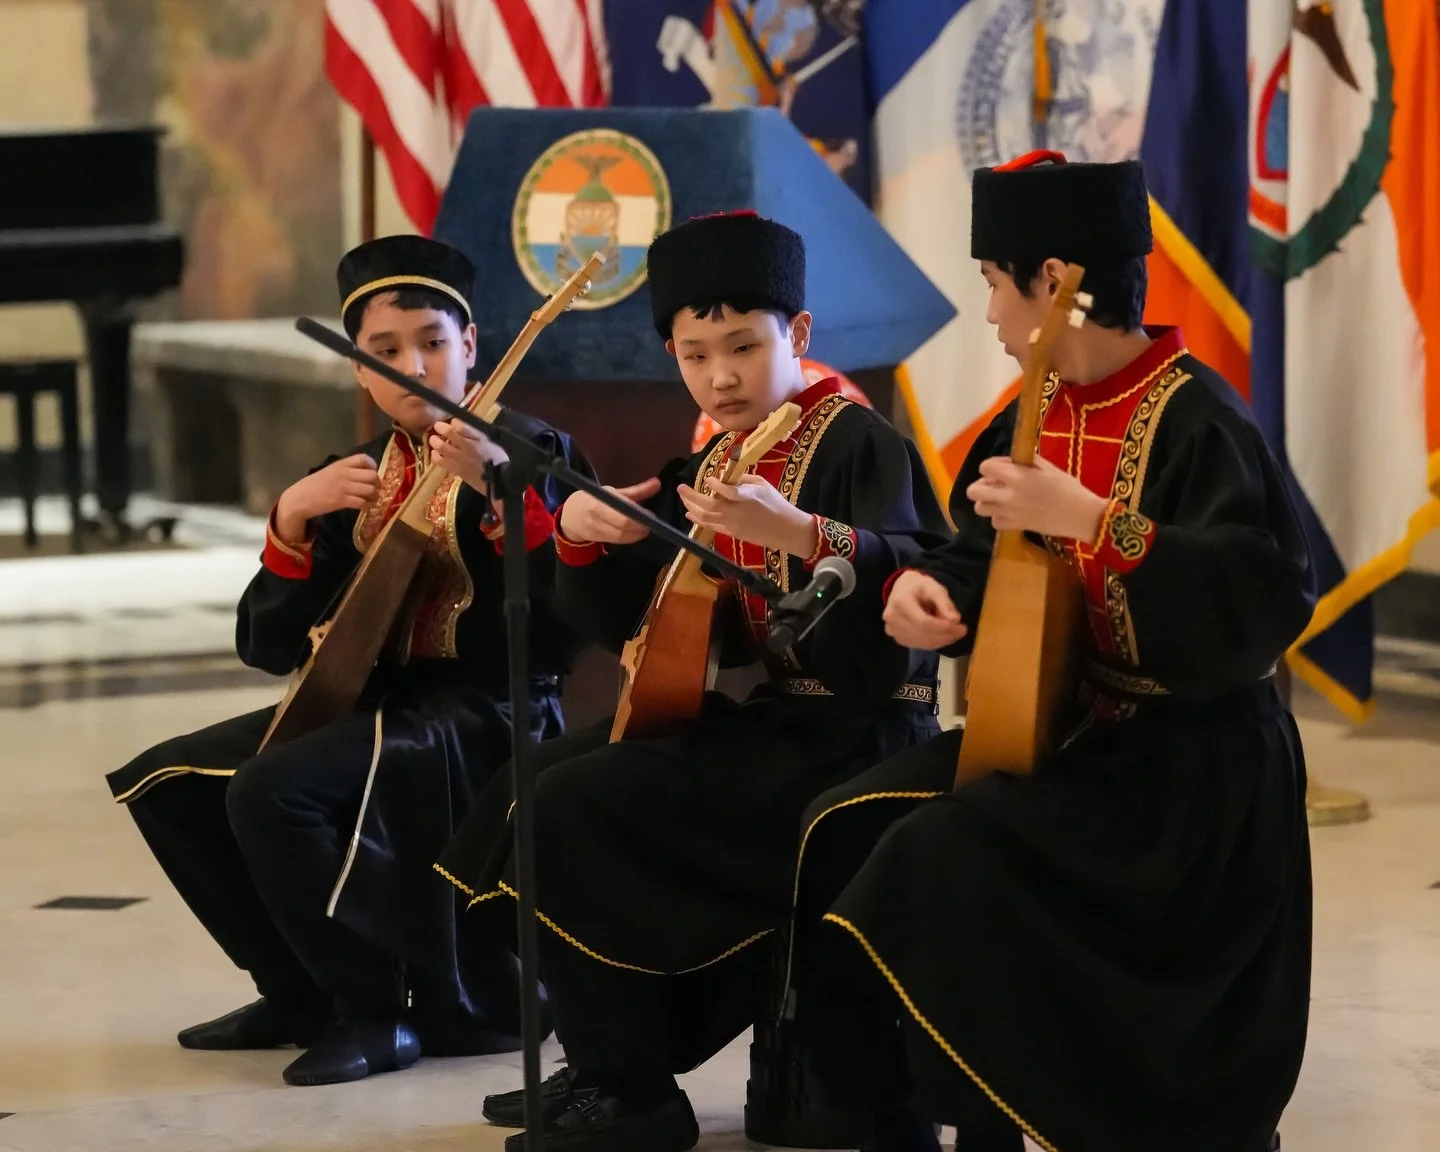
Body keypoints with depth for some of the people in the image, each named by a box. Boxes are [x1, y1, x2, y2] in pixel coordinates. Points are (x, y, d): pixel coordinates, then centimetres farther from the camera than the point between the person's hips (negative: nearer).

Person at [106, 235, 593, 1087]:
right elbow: (270, 648, 5)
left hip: (488, 717, -8)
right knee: (164, 784, 3)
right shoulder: (352, 482, 11)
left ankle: (384, 1009, -11)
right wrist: (293, 521, -10)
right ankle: (304, 993, 12)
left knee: (273, 790, -28)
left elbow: (565, 629, -22)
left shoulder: (534, 453, -6)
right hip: (373, 699, 8)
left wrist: (501, 489, -32)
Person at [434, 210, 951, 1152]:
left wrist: (793, 532, -43)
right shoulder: (709, 466, 14)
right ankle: (606, 1060, 13)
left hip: (844, 737, -9)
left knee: (578, 808, -22)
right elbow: (626, 625, 15)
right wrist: (580, 538, -5)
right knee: (529, 791, 7)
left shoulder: (858, 443, -10)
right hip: (741, 719, 9)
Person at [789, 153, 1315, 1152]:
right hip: (1052, 726, 9)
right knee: (845, 835, -6)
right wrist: (926, 591, -5)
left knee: (940, 860, -27)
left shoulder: (1196, 422, -17)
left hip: (1187, 763, -9)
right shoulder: (1035, 416, 9)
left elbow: (1271, 600, -30)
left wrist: (1093, 522, -34)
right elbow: (986, 562, 19)